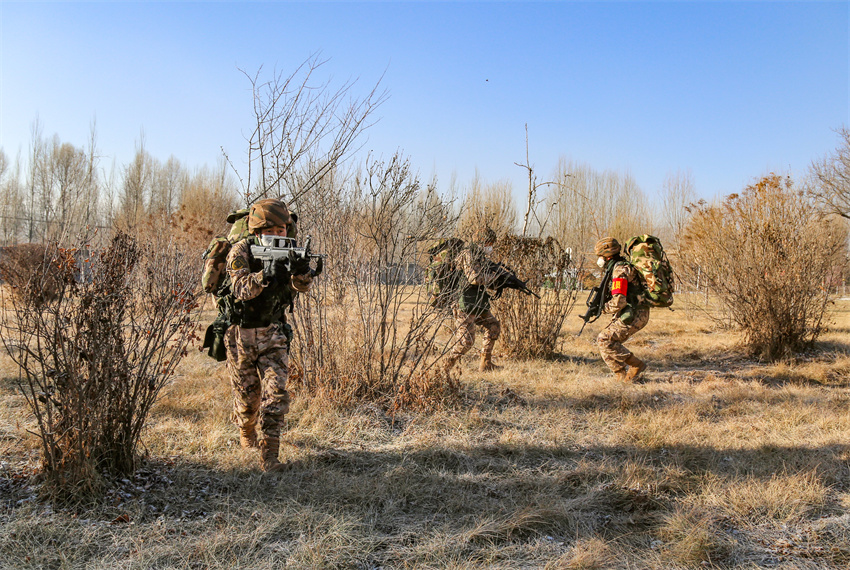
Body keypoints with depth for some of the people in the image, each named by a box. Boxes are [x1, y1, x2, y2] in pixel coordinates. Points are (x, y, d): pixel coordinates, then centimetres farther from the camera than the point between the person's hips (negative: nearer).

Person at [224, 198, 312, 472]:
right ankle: (246, 434, 41)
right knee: (247, 396, 10)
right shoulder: (241, 251, -16)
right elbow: (240, 289, -30)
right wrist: (264, 275, -49)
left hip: (273, 334, 2)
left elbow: (302, 286, -20)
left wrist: (302, 272, -43)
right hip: (241, 335, -2)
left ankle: (269, 456, -6)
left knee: (276, 394, -10)